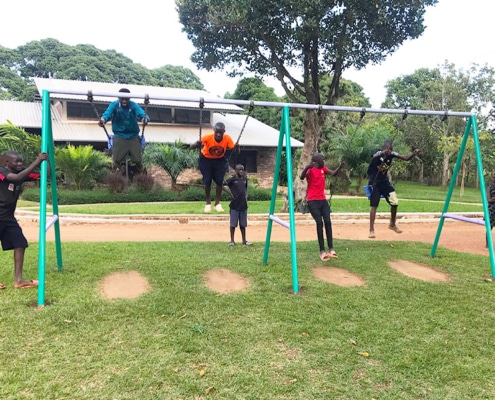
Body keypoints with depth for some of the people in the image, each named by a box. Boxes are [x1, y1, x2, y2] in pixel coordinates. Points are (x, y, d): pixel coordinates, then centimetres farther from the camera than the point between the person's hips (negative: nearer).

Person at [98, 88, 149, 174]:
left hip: (133, 137, 1)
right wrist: (103, 119, -53)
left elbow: (142, 114, -27)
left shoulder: (134, 105, -9)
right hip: (119, 137, 0)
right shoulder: (114, 105, -10)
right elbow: (108, 113, -28)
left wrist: (145, 119, -53)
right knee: (117, 160, 1)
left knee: (138, 160, 1)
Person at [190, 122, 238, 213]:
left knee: (220, 181, -5)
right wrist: (197, 144, -57)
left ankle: (217, 203, 13)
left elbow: (236, 151, -23)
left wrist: (236, 148, -47)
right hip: (206, 159, -2)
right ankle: (208, 203, 13)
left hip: (220, 160, 2)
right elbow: (191, 146, -34)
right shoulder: (207, 137, -32)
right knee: (207, 181, -7)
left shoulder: (227, 138, -26)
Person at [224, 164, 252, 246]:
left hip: (243, 205, 5)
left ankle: (244, 241, 18)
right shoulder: (232, 179, -7)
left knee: (243, 224, 11)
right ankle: (232, 241, 12)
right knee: (233, 224, 2)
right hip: (235, 205, -5)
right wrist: (230, 193, -13)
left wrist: (246, 196, 10)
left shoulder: (245, 179, 9)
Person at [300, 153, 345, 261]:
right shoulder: (310, 170, -9)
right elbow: (302, 177, -26)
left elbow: (333, 174, 8)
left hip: (323, 199, 6)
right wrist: (307, 167, -43)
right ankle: (322, 251, -7)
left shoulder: (323, 169, 12)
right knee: (319, 223, -12)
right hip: (312, 201, -6)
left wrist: (340, 167, -10)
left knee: (328, 222, -3)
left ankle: (331, 249, 1)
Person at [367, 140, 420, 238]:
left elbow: (406, 158, -5)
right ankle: (371, 230, -4)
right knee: (374, 206, -9)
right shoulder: (378, 154, -23)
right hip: (374, 182, -5)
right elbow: (374, 158, -47)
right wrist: (383, 153, -68)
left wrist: (413, 153, -26)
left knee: (395, 202, 1)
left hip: (384, 181, 6)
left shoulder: (392, 154, -7)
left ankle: (392, 224, 22)